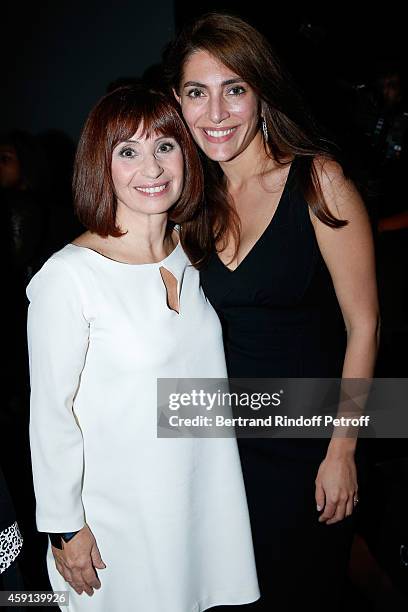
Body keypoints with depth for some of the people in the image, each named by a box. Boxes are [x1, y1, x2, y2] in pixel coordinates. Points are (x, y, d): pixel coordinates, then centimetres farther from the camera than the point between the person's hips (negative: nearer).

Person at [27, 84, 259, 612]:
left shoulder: (195, 252, 0)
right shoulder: (68, 276, -21)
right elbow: (50, 412, -15)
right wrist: (64, 527, -10)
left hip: (209, 497, 6)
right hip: (121, 516, -5)